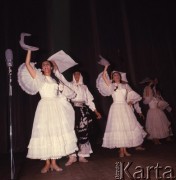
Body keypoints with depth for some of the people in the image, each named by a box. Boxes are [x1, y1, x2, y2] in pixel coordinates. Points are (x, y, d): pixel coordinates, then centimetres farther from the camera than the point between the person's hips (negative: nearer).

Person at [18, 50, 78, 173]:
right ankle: (47, 163, 6)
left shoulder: (54, 81, 18)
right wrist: (30, 49, -5)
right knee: (45, 133, -4)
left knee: (56, 133, 0)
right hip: (45, 107, -4)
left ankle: (54, 162, 8)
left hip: (56, 107, 4)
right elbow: (27, 64, -5)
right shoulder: (39, 77, 5)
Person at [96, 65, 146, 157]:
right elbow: (103, 76, -7)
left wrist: (131, 101, 6)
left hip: (125, 107, 3)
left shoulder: (125, 85, 14)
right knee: (118, 128, -6)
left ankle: (125, 150, 11)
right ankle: (121, 150, 2)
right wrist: (106, 67, -1)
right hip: (116, 108, -3)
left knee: (127, 127, 1)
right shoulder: (111, 85, 4)